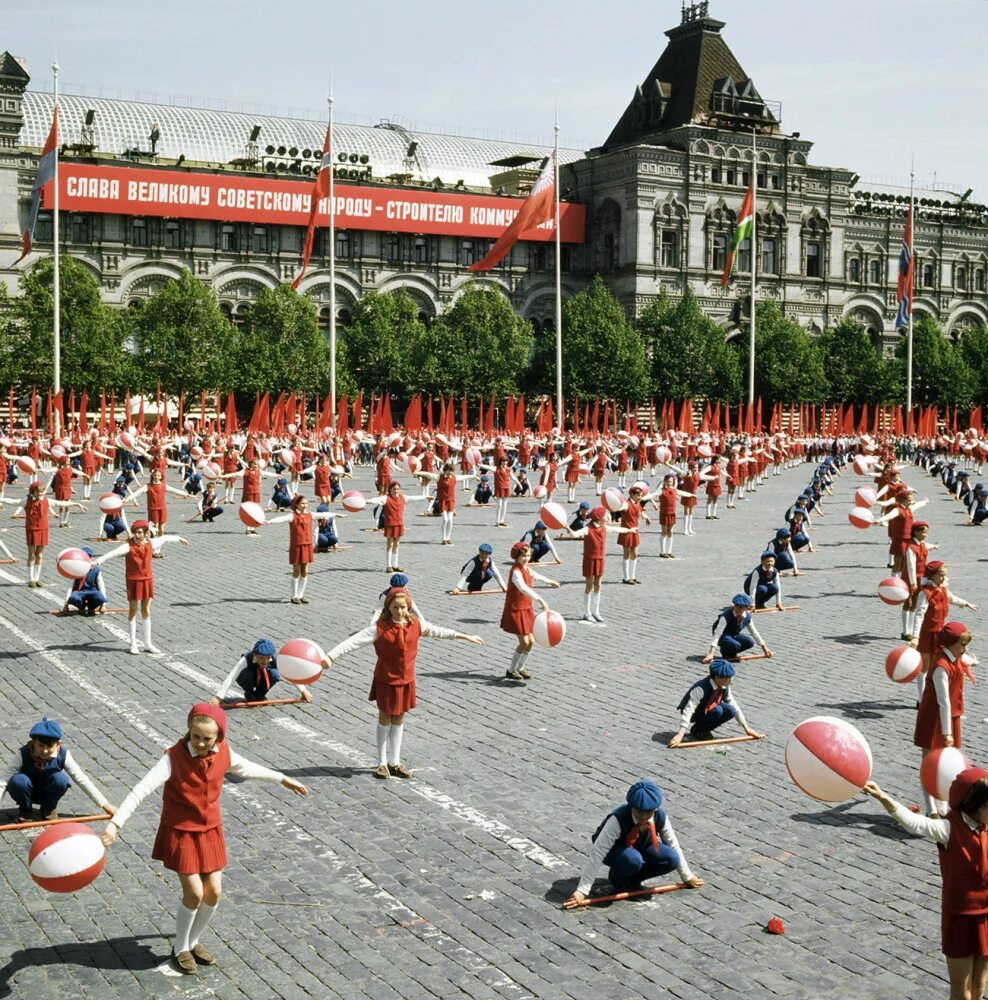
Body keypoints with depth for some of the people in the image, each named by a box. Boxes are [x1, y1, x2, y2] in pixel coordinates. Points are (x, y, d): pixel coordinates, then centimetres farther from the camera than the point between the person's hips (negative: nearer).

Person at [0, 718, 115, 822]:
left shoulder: (62, 754, -23)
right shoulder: (23, 755, -28)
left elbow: (81, 779, -20)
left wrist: (105, 805, -22)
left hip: (48, 794, 1)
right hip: (29, 792, -1)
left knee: (60, 779, -31)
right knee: (19, 781, -34)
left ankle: (49, 808, -1)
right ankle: (25, 810, -4)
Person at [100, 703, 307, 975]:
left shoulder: (224, 753, -9)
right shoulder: (174, 757, -24)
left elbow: (248, 768, 12)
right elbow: (142, 789, -31)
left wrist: (282, 779, 24)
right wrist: (115, 823, -40)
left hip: (210, 831, 5)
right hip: (181, 833, -5)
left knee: (213, 892, 6)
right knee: (194, 893, -6)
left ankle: (193, 941, 31)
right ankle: (181, 948, 19)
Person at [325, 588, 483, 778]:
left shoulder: (416, 624, -6)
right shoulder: (380, 628, -19)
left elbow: (439, 632, 8)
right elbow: (353, 641, -25)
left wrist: (467, 637, 17)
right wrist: (329, 657, -35)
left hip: (406, 680, 4)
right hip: (385, 680, -4)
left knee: (398, 720, 14)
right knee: (385, 719, 9)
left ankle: (395, 762, 25)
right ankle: (382, 763, 22)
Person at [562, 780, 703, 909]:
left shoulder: (660, 816, -23)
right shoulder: (618, 819, -37)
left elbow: (673, 846, -7)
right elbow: (597, 853, -39)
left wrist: (687, 877, 1)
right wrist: (582, 891, -42)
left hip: (640, 847, 5)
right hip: (615, 850, -5)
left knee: (671, 859, -23)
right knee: (632, 859, -39)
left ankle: (632, 879, 0)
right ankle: (618, 878, -4)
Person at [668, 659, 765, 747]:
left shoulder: (724, 687, -12)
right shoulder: (701, 688, -34)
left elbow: (734, 706, -1)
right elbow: (688, 710, -39)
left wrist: (747, 729, 1)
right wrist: (680, 735, -48)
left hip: (708, 710, 7)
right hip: (694, 714, -7)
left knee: (730, 711, -18)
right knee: (717, 711, -31)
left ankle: (703, 730, 0)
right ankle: (696, 730, -9)